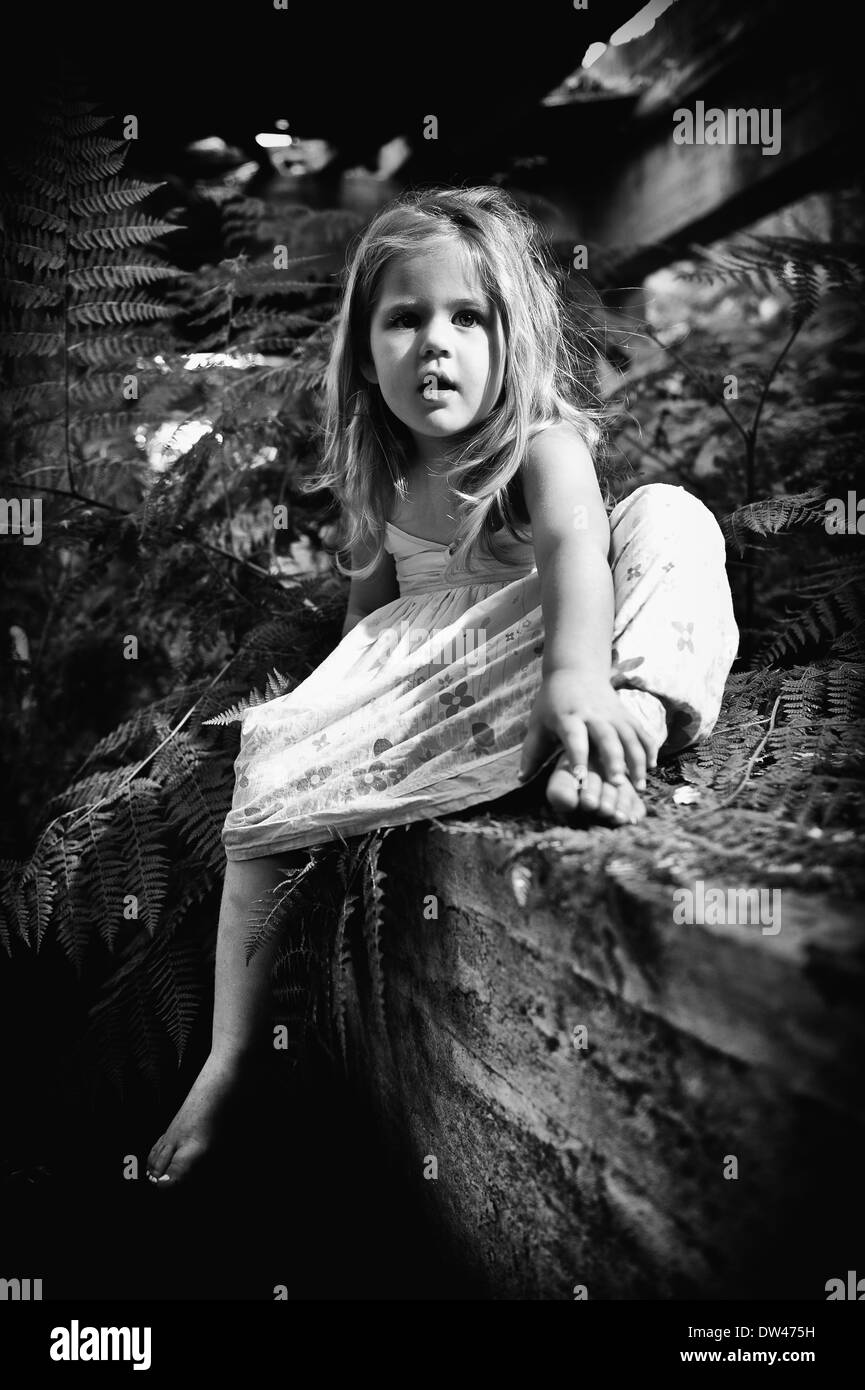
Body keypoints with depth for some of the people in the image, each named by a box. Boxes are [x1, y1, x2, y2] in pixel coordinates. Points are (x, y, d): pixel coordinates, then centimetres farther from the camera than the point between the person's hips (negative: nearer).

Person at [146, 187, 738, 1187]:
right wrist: (344, 697, 8)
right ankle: (229, 1059, -5)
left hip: (538, 658, -4)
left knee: (670, 514, -25)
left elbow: (576, 543, -34)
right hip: (419, 693, 4)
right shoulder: (379, 481, 3)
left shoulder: (546, 443, -13)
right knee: (262, 795, -13)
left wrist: (579, 680, -53)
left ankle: (634, 726, -49)